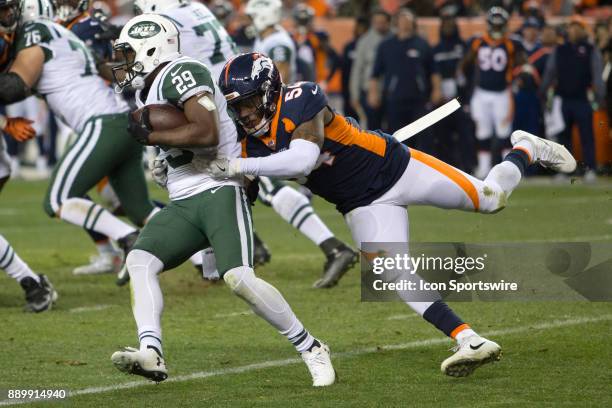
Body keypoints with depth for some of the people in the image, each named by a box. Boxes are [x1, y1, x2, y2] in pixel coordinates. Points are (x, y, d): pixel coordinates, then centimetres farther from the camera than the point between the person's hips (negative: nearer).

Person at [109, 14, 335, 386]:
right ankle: (151, 353, -25)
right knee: (140, 261, -13)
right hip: (183, 203, 9)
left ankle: (311, 349, -7)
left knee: (239, 278, -22)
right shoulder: (149, 90, 19)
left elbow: (207, 134, -23)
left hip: (219, 191, -9)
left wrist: (150, 136, -14)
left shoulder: (180, 73, -12)